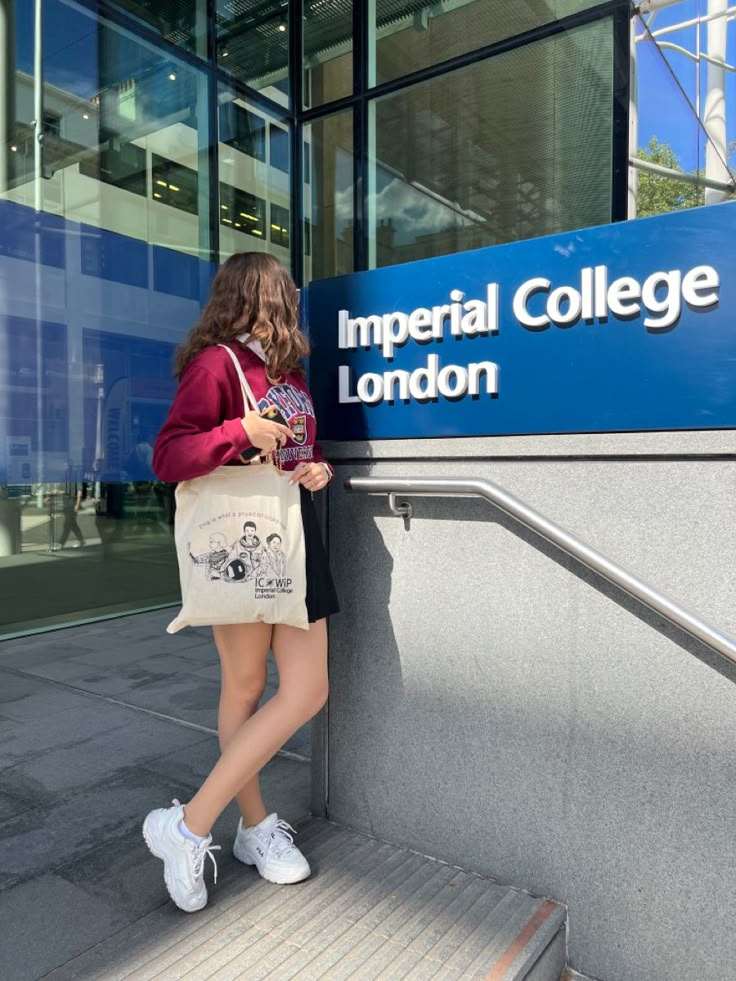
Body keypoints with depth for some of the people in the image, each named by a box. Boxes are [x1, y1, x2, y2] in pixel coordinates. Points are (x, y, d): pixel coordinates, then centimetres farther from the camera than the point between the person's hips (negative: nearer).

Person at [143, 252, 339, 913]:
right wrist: (240, 432, -25)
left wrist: (320, 470, 4)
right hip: (238, 543, -7)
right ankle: (190, 827, 21)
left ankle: (256, 829, 23)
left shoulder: (292, 371, 16)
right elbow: (169, 458, -14)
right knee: (245, 690, 2)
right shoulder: (215, 363, -7)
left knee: (307, 691, 5)